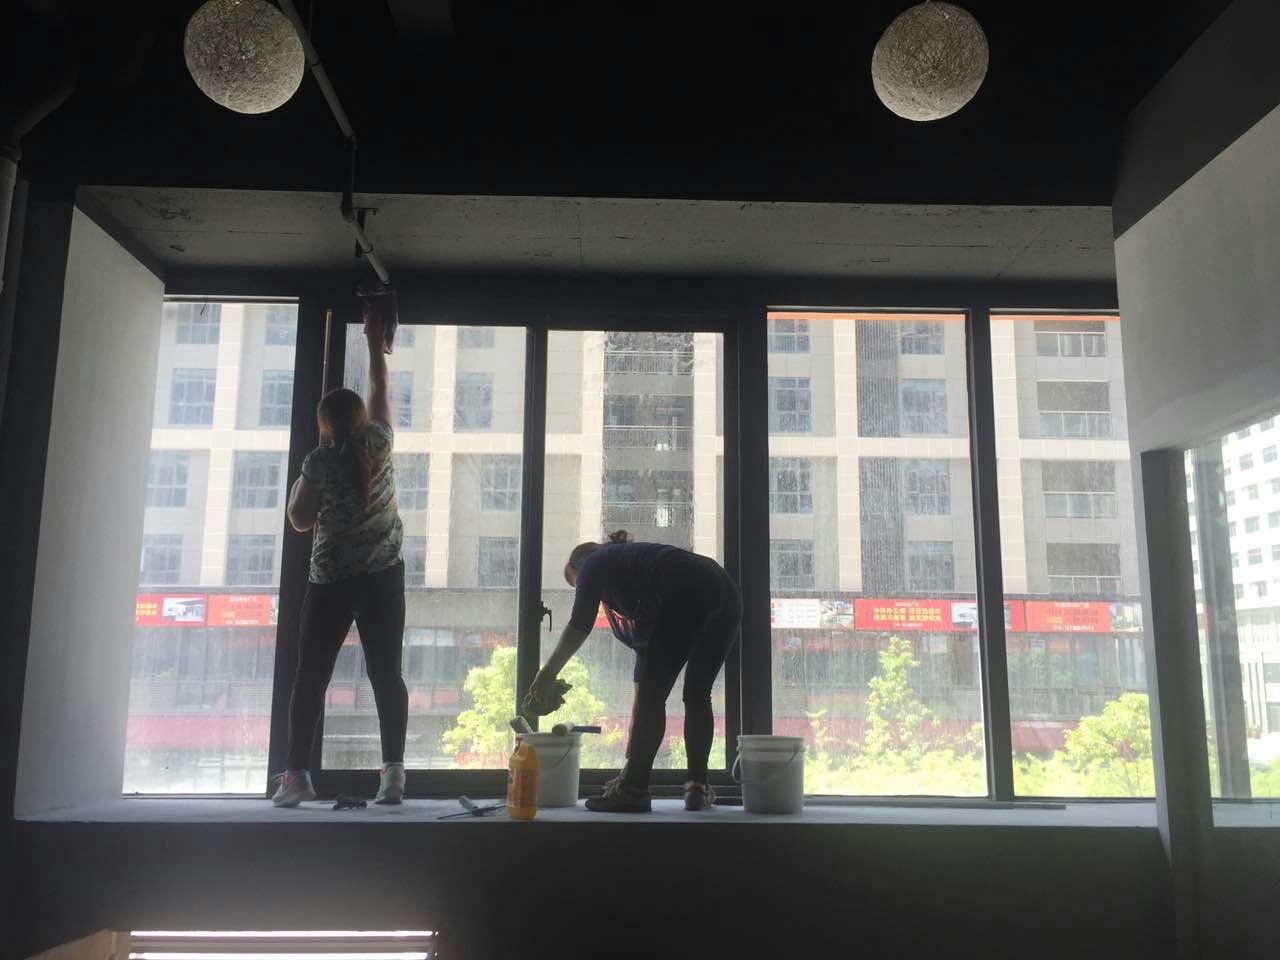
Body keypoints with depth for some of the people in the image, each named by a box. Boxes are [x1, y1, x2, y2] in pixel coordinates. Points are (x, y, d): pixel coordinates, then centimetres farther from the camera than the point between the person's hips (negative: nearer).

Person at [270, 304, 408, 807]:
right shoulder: (378, 441, 3)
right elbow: (379, 388, 19)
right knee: (386, 673, 1)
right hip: (385, 576, 3)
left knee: (311, 676, 4)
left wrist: (302, 477, 18)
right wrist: (374, 339, 30)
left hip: (332, 581, -2)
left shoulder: (319, 461, -4)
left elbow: (299, 520, 3)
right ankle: (393, 774, -3)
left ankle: (297, 775, 3)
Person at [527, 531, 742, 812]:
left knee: (652, 697, 0)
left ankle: (633, 789, 4)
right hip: (728, 596, 8)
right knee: (697, 696, 17)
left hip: (689, 594, -8)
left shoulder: (595, 563, 20)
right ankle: (698, 787, 17)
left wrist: (548, 672, 16)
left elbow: (580, 625, 4)